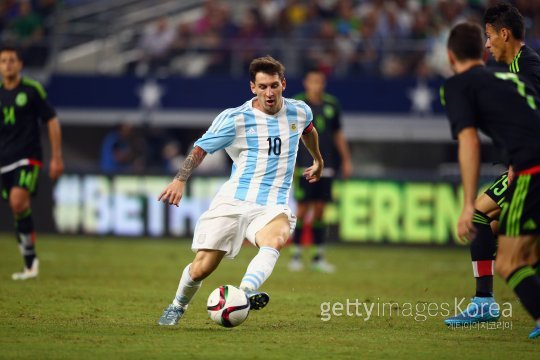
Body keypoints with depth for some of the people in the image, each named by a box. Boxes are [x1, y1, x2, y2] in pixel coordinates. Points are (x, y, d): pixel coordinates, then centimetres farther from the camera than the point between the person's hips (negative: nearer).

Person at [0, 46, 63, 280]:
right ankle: (30, 264, 12)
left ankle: (29, 250, -11)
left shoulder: (32, 90, -3)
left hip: (28, 157, -5)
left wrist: (57, 157, -3)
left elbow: (52, 122, 0)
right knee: (19, 210, 6)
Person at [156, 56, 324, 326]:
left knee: (277, 239, -35)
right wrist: (180, 180, -13)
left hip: (272, 206, 1)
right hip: (232, 202, -1)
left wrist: (318, 160, 46)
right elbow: (201, 149, 2)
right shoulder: (235, 119, -5)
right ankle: (177, 306, 25)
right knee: (202, 268, -5)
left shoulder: (299, 112, 5)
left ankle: (244, 293, -52)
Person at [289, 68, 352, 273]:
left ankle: (319, 257, 10)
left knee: (320, 210, 6)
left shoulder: (331, 104, 10)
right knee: (303, 209, -6)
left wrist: (346, 160, 16)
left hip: (325, 165, 4)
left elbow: (338, 134, 17)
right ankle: (296, 255, 2)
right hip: (304, 165, -4)